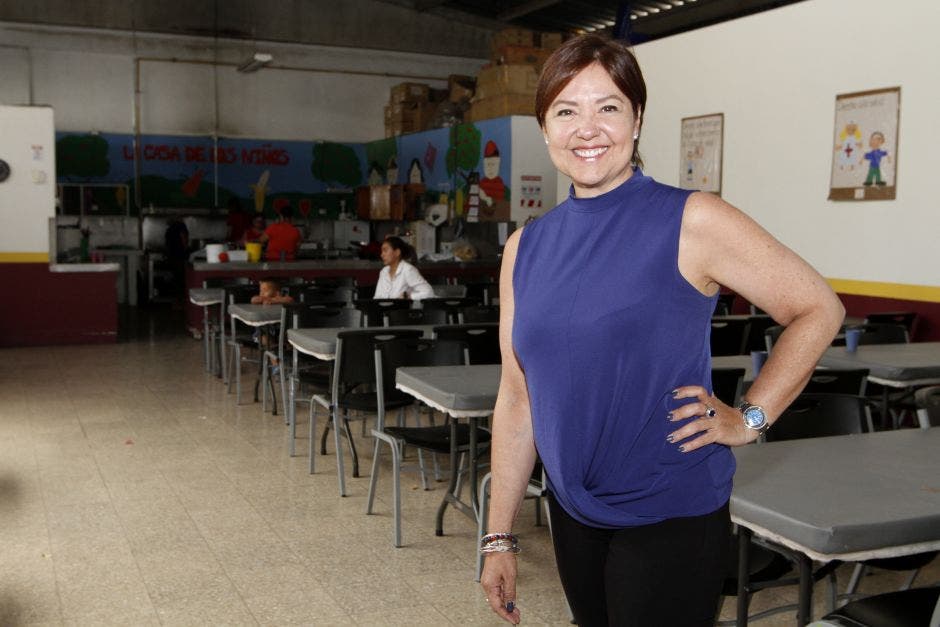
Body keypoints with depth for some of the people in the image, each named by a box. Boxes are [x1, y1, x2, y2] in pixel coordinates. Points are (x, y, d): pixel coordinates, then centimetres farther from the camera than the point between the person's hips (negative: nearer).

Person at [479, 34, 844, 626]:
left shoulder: (691, 222, -12)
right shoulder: (526, 248, 1)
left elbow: (819, 310, -4)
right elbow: (517, 400, 4)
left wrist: (748, 420, -10)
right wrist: (500, 537, 5)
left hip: (672, 516, -4)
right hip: (574, 516, 5)